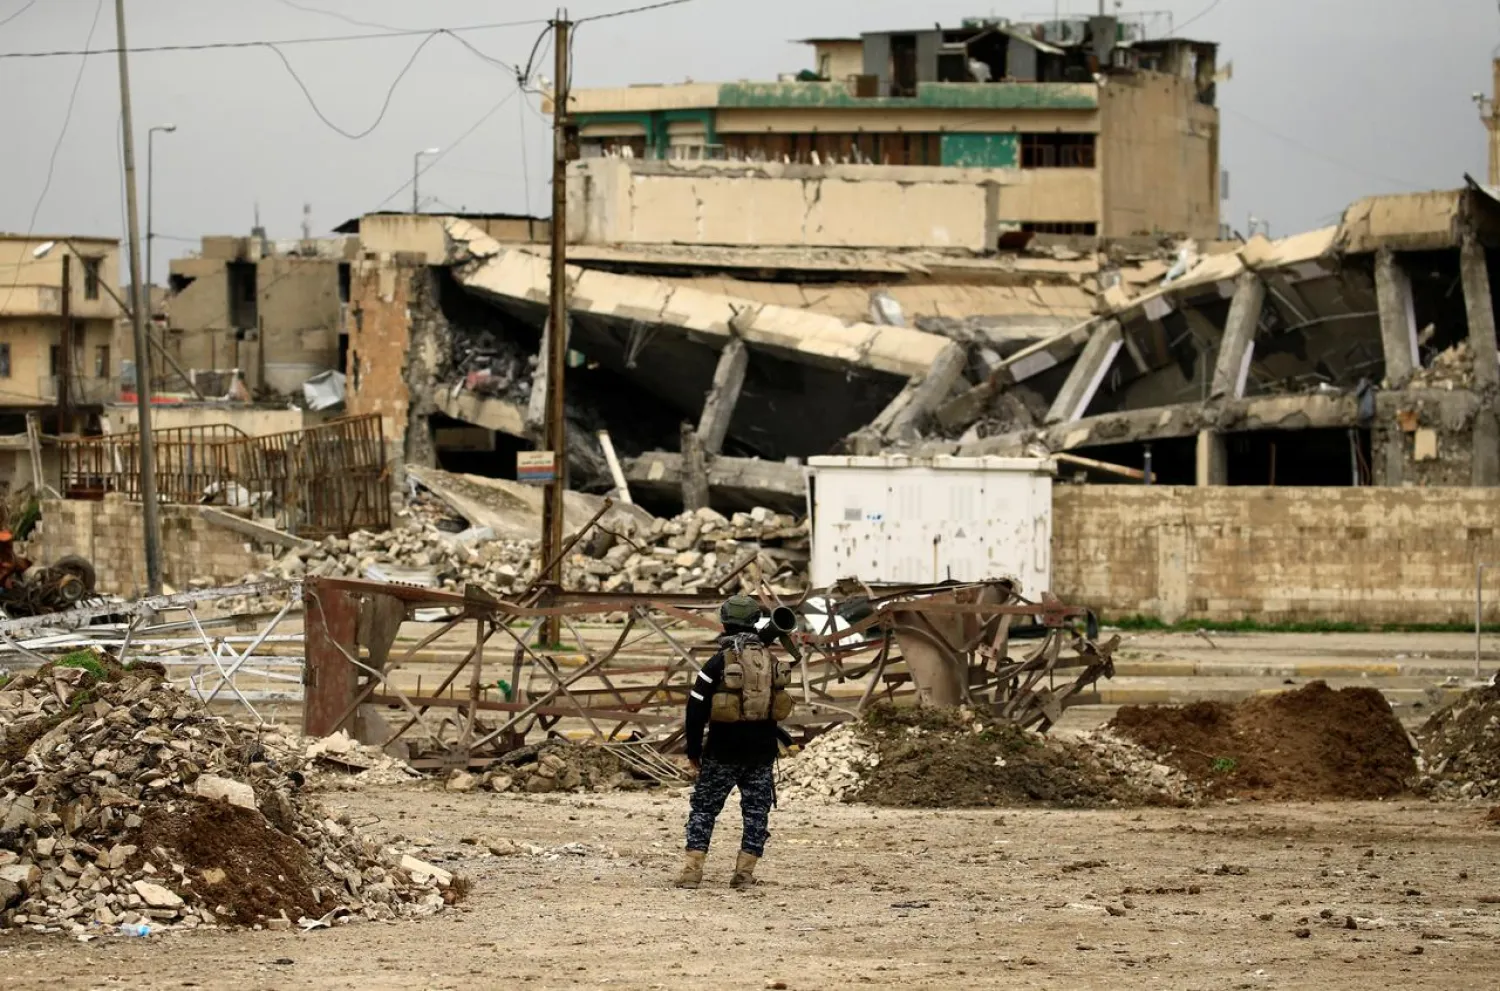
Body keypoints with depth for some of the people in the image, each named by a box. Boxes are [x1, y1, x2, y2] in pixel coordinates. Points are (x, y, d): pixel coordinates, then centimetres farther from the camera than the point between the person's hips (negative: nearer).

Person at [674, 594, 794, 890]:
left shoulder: (719, 662, -8)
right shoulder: (770, 661, 4)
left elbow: (696, 708, -9)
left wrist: (693, 750, 0)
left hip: (724, 749, -3)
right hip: (762, 749, 3)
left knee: (704, 809, 6)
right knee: (756, 810, 11)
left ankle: (692, 870, -3)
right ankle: (744, 872, 5)